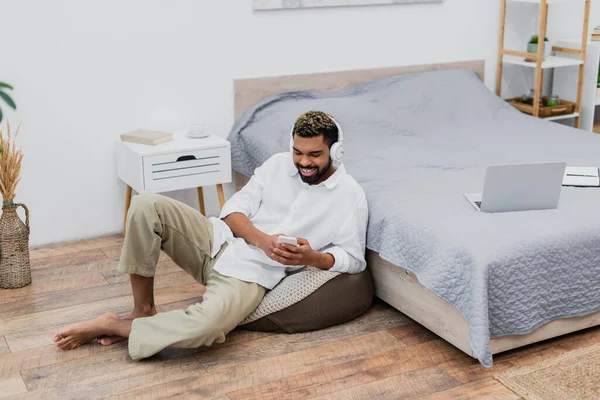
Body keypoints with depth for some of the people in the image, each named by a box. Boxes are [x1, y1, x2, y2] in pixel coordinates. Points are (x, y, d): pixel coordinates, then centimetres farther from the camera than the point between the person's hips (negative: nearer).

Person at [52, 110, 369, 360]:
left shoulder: (351, 197, -3)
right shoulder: (278, 164, 6)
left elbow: (354, 259, 0)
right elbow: (235, 209, 3)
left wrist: (312, 257, -20)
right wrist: (262, 240, -18)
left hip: (252, 273, -4)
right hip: (218, 241, 4)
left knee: (208, 324, -38)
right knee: (147, 205, -21)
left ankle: (112, 324, -14)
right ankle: (142, 311, -9)